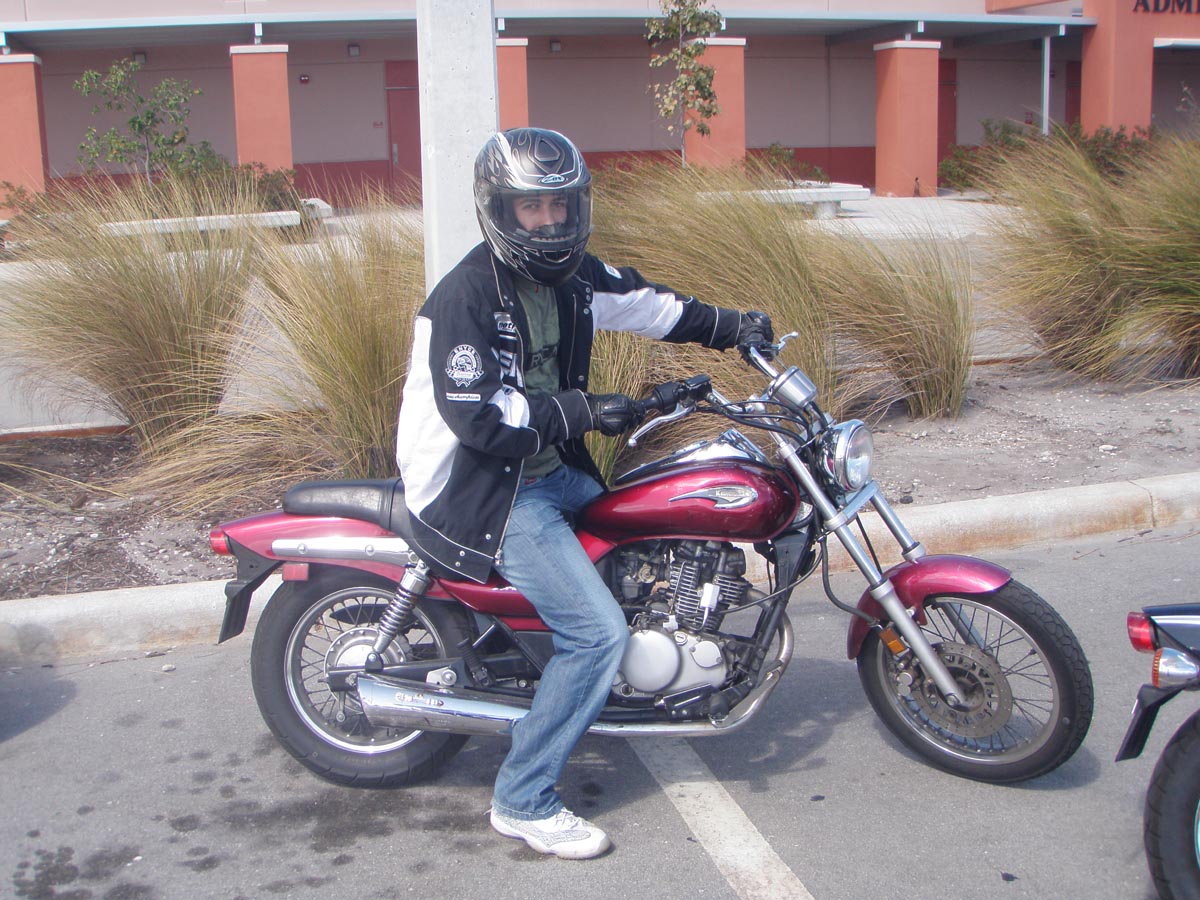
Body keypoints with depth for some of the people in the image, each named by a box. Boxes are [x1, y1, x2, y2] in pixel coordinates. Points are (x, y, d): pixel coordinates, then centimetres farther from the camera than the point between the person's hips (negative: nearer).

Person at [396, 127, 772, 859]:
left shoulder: (573, 276, 4)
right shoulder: (466, 295, -21)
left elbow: (647, 304, 20)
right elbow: (479, 417, -26)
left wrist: (731, 326, 14)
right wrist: (584, 411, -24)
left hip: (552, 470, 9)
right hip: (483, 494, -9)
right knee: (598, 631, -18)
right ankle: (524, 801, -4)